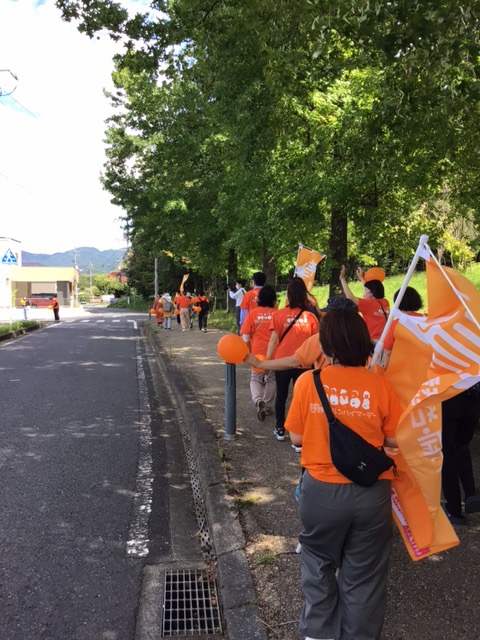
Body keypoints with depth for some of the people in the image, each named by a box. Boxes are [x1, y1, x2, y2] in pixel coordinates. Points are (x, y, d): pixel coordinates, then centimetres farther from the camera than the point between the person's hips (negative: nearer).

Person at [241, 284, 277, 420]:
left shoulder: (252, 313, -4)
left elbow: (245, 336, -4)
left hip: (257, 352, 0)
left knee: (255, 379, 15)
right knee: (271, 380, 18)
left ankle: (258, 400, -11)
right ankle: (267, 407, 26)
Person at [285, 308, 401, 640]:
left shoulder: (308, 381, -11)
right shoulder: (380, 385, -11)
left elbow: (296, 436, -5)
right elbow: (397, 439, -5)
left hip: (321, 489, 1)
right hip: (372, 493, 0)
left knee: (319, 562, 26)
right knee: (364, 575, 19)